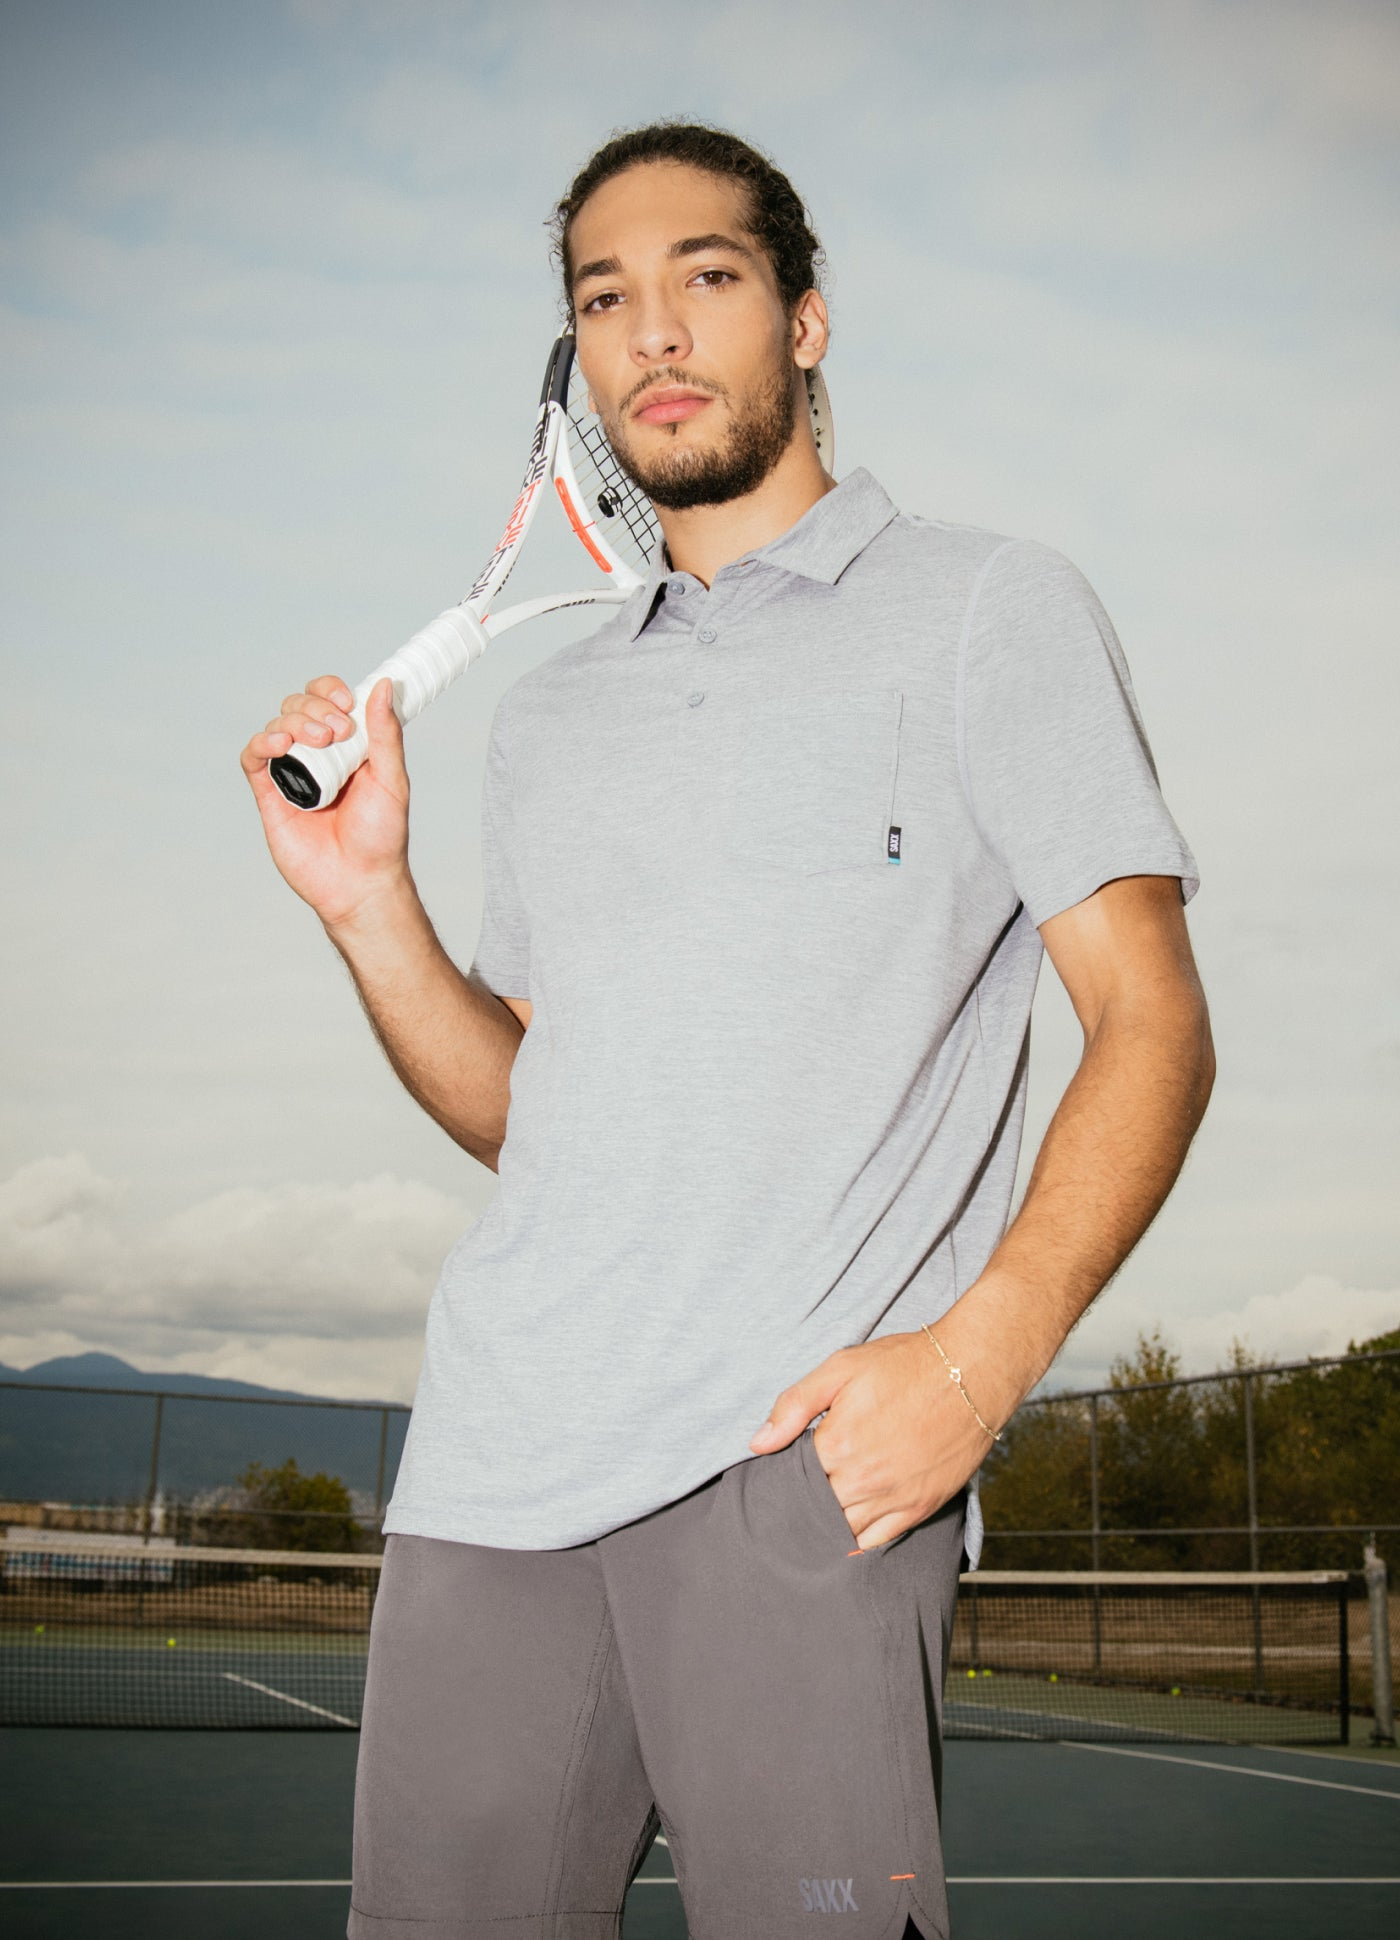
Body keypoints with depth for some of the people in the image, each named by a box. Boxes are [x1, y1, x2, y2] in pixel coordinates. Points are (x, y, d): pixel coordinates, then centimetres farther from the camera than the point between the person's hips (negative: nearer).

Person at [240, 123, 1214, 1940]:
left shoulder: (992, 604, 6)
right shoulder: (545, 713, 21)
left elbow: (1151, 1021, -1)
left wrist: (977, 1357, -15)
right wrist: (368, 900, 4)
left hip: (802, 1458, -4)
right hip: (494, 1454, 5)